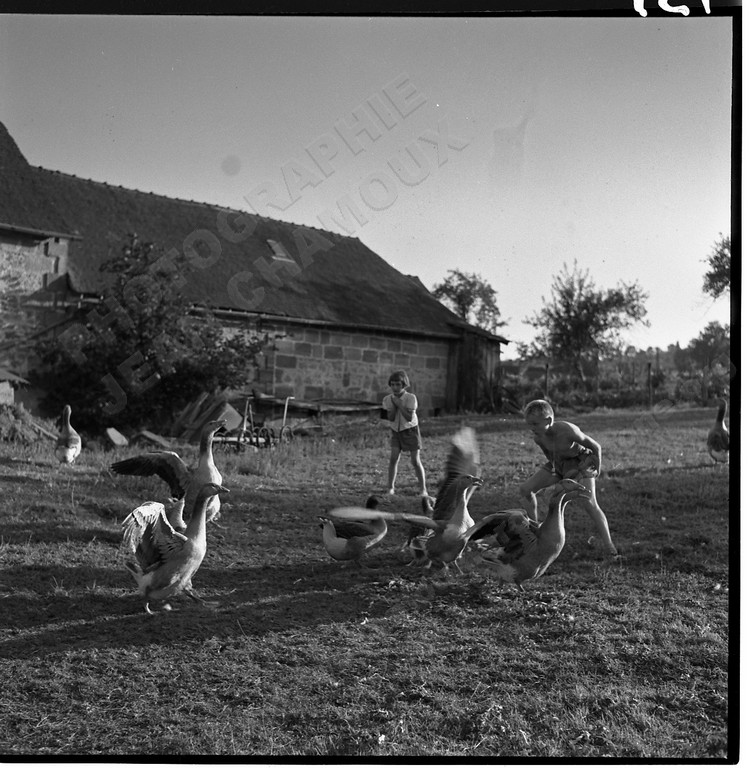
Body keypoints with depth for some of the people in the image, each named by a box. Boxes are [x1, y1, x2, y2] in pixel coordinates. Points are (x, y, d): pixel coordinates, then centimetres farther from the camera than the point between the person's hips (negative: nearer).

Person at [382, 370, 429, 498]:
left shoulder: (411, 397, -18)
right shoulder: (388, 399, -8)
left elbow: (409, 417, -23)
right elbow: (391, 418, -13)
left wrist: (399, 404, -27)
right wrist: (393, 405, -25)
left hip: (410, 430, -3)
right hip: (396, 431, 3)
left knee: (416, 461, -3)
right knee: (393, 458, -9)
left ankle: (423, 489, 5)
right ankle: (390, 488, -1)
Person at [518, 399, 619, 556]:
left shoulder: (568, 430, -34)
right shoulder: (538, 437, -15)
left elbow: (595, 446, -19)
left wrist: (596, 469, -7)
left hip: (581, 462, -7)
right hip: (559, 463, 7)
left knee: (589, 503, -26)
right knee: (525, 489, -2)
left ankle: (610, 548, -25)